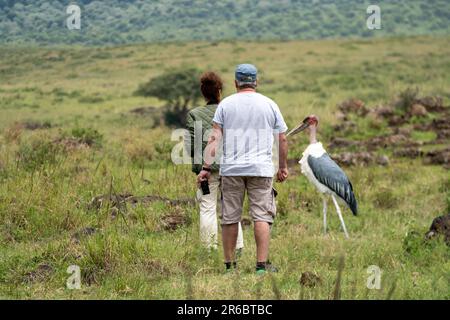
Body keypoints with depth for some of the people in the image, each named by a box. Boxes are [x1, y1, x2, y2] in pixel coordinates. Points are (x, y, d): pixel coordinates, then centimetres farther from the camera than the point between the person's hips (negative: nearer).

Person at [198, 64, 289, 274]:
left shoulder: (226, 104, 5)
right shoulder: (269, 105, 7)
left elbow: (215, 137, -2)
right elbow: (282, 139, 9)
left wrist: (207, 167, -2)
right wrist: (283, 167, 19)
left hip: (231, 169, 1)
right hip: (261, 168, -1)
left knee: (230, 218, 6)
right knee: (262, 216, -1)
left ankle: (229, 265, 10)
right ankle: (262, 265, -8)